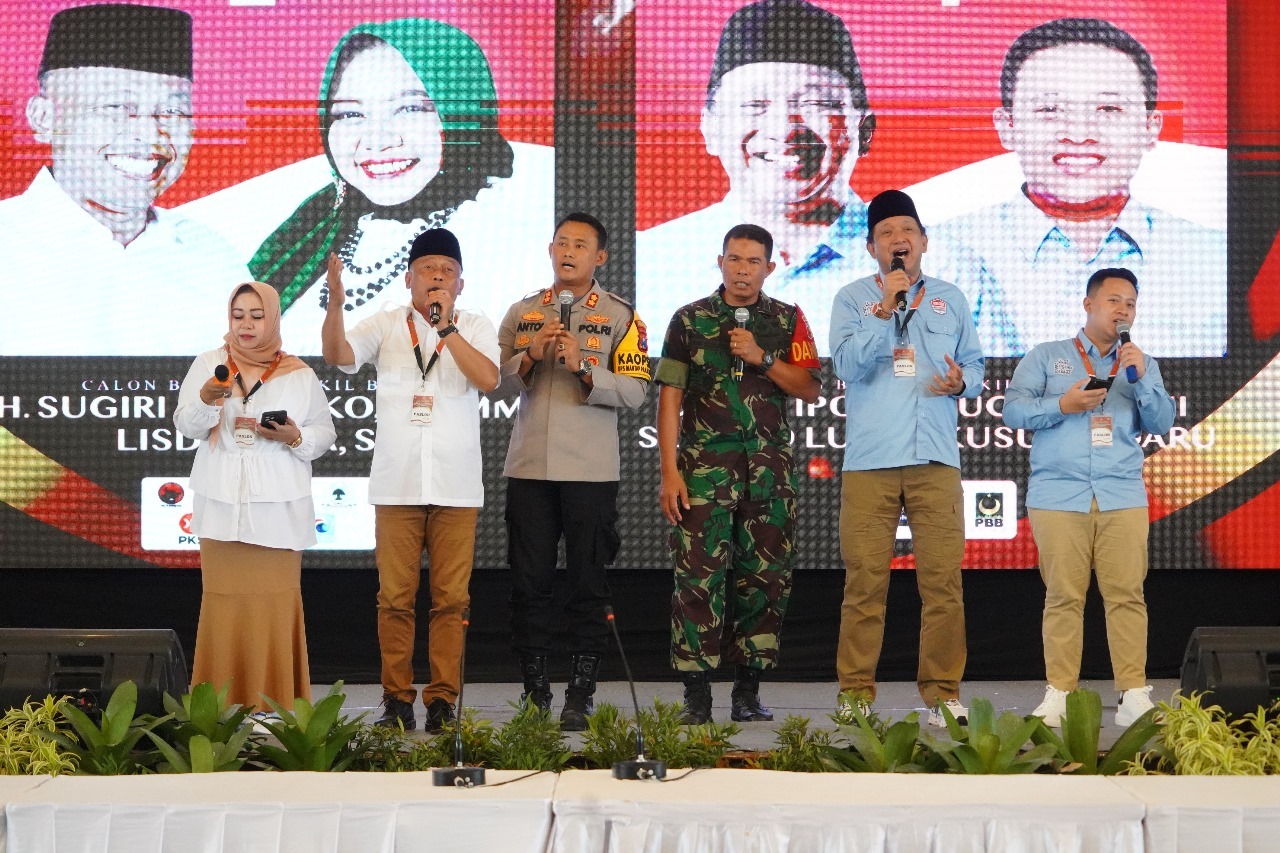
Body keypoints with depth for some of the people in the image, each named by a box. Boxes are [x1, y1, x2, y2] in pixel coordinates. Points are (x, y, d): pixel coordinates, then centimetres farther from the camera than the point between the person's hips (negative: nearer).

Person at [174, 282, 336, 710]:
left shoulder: (298, 374, 8)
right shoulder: (207, 364, 10)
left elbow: (325, 432, 9)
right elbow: (186, 425, 2)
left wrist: (296, 438, -11)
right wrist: (206, 399, -18)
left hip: (278, 509, -1)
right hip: (222, 504, 1)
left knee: (277, 604, -5)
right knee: (224, 604, -3)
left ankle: (276, 708, -1)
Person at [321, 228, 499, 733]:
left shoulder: (475, 328, 6)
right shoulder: (387, 325, 6)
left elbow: (488, 379, -11)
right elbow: (338, 355, -10)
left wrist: (446, 325, -13)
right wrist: (335, 303, -26)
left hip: (456, 487, 0)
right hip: (397, 484, 0)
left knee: (451, 597, 1)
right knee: (395, 597, 2)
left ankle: (443, 700, 8)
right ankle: (397, 700, 9)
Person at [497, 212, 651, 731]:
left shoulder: (621, 317, 5)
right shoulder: (522, 313, 13)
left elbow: (634, 391, -5)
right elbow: (495, 380, 6)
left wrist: (582, 367, -17)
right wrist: (531, 357, -11)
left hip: (590, 471, -2)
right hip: (529, 467, 2)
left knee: (587, 584, 0)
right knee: (529, 581, 4)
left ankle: (580, 697, 4)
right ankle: (533, 693, 11)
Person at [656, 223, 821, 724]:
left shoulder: (788, 321, 11)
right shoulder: (690, 320, 6)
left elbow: (811, 390, 4)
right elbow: (670, 397, 2)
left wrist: (761, 358, -10)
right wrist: (669, 472, -5)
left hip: (769, 468, 2)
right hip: (704, 463, -2)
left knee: (764, 579, 3)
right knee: (698, 577, -8)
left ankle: (748, 692, 11)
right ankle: (696, 695, -5)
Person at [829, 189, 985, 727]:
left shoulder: (949, 299, 16)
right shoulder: (852, 299, 8)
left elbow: (975, 362, 17)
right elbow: (847, 364, -6)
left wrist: (962, 381, -5)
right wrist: (885, 311, -13)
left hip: (935, 459, 2)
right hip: (869, 460, -2)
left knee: (943, 579, -3)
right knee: (865, 581, -3)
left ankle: (942, 693, 4)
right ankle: (856, 694, 3)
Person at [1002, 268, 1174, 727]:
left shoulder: (1140, 363, 20)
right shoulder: (1046, 357, 14)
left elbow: (1162, 422, 9)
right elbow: (1013, 409, 4)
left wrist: (1141, 379, -5)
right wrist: (1063, 405, -10)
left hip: (1123, 497, 2)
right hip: (1059, 495, -2)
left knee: (1127, 594, -6)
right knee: (1063, 596, -5)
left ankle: (1134, 695, -6)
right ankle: (1059, 694, -3)